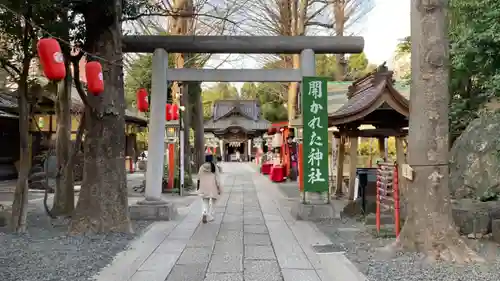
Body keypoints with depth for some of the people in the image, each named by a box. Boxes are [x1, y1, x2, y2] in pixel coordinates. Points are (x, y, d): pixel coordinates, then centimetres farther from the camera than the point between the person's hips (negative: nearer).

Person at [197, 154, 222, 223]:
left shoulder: (202, 167, -1)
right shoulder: (215, 167, -8)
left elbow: (199, 178, 2)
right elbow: (217, 178, -10)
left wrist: (199, 188, 12)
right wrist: (219, 189, -5)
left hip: (204, 188, 2)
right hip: (213, 187, -2)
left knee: (205, 202, 12)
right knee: (212, 202, 12)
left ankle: (204, 213, -13)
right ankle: (210, 217, 13)